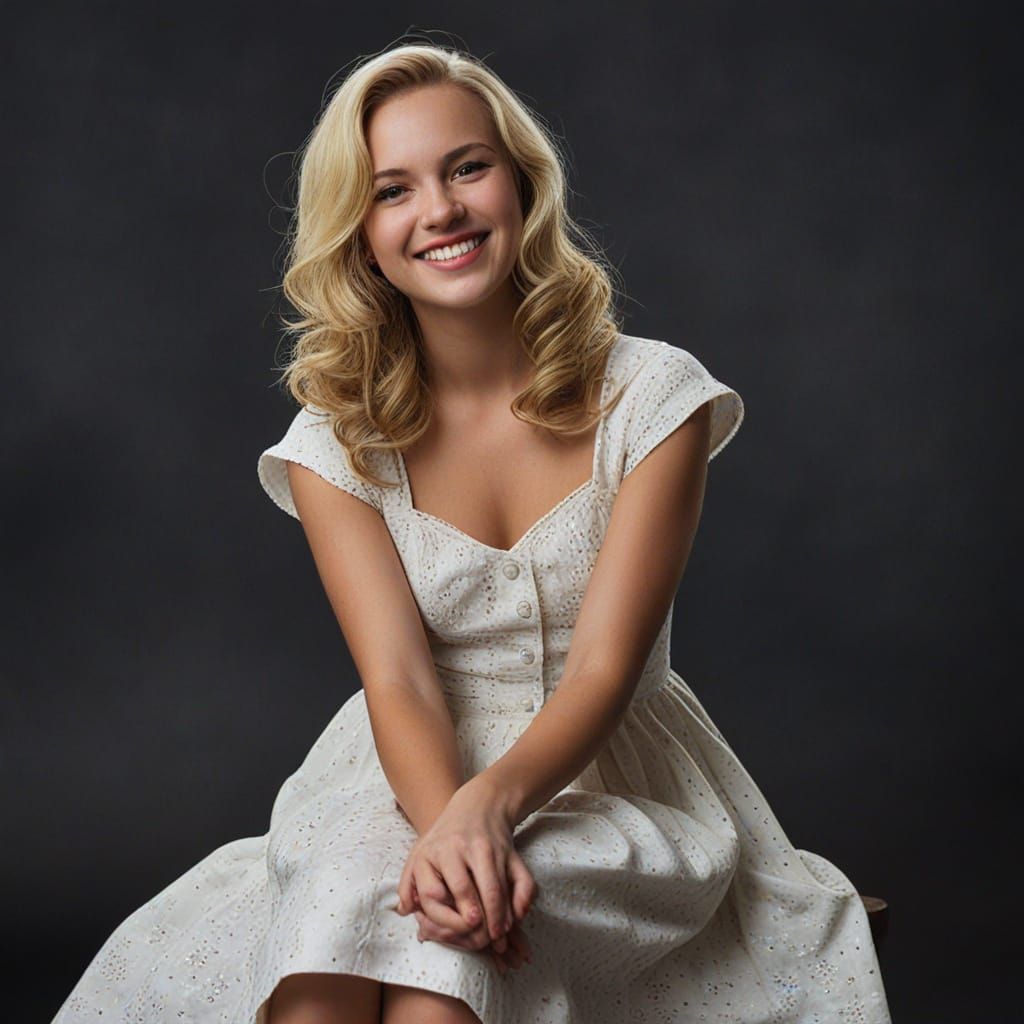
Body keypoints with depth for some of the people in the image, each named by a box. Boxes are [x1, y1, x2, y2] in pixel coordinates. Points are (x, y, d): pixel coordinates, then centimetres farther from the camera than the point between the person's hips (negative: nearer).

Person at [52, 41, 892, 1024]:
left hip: (614, 779, -2)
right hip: (418, 777, 2)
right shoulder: (336, 442, 0)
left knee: (422, 916, -33)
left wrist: (494, 800, -33)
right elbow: (398, 681, -12)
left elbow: (603, 669, -13)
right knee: (342, 889, -32)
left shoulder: (651, 397, -5)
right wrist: (449, 825, -34)